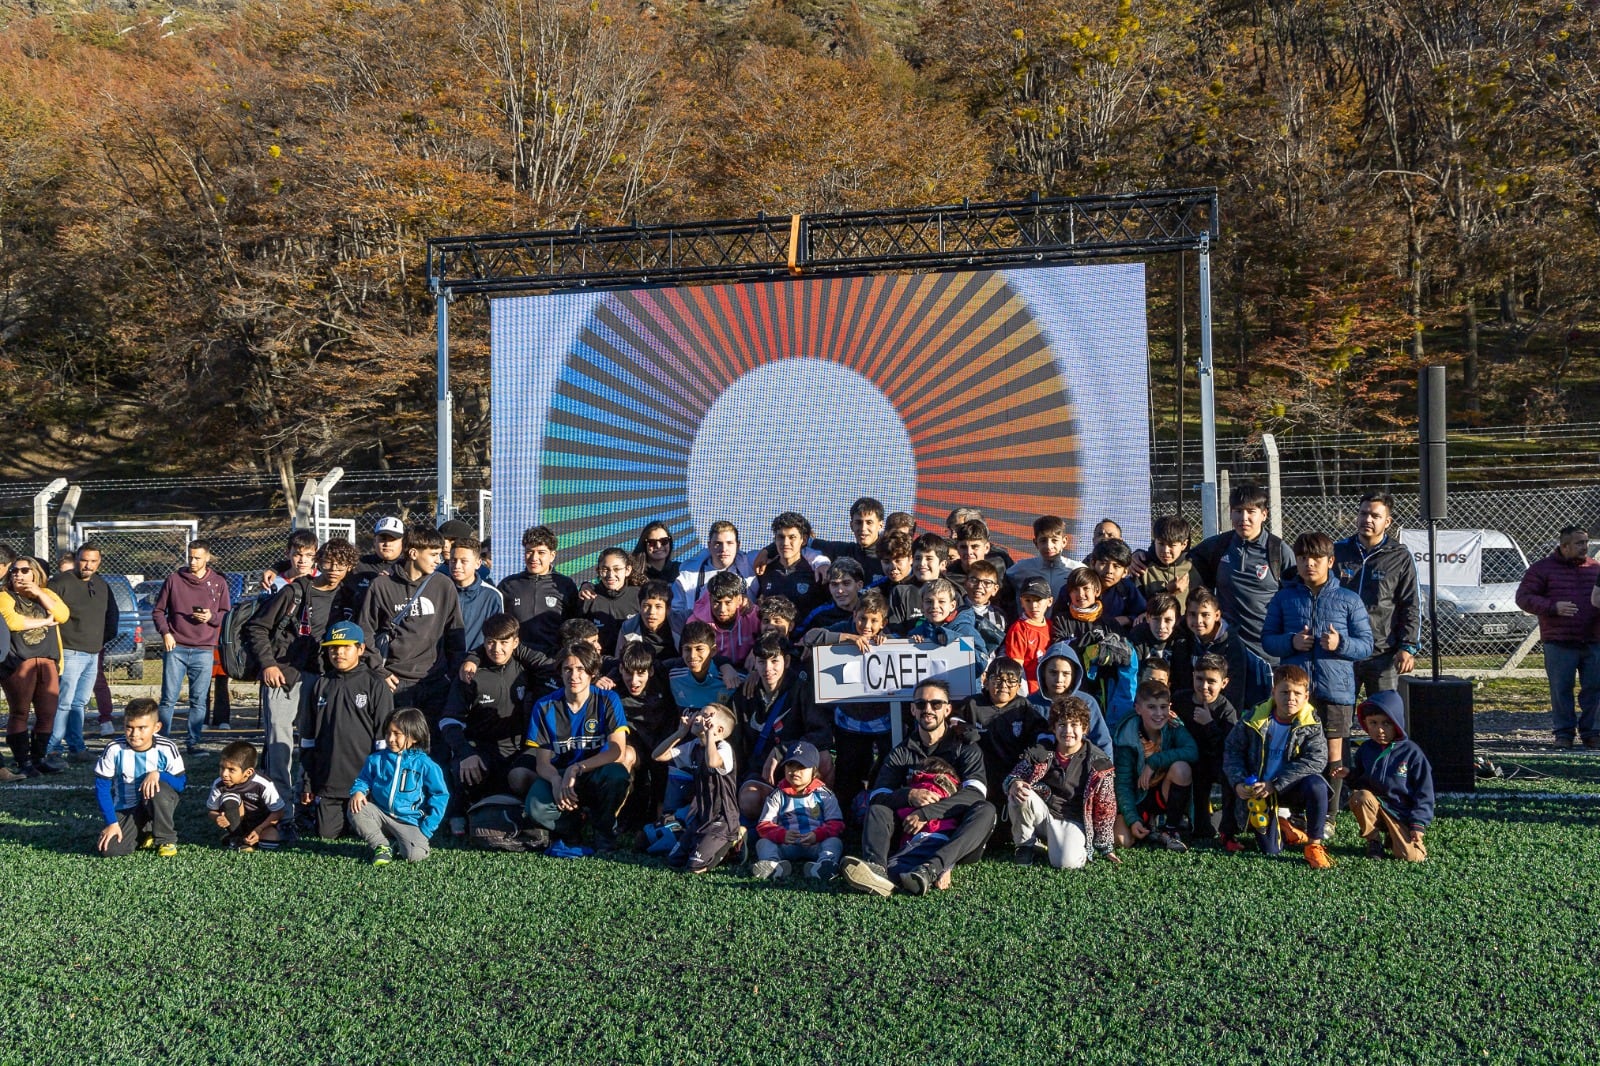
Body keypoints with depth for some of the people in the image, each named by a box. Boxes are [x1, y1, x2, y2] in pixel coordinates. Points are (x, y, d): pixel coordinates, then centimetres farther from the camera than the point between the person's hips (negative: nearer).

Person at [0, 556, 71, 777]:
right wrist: (45, 621, -6)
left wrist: (38, 593, -5)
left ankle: (38, 757, 13)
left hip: (47, 661, 4)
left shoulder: (46, 593, 17)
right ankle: (23, 762, 1)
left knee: (48, 713, 3)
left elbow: (63, 615, 0)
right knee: (20, 713, -3)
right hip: (18, 663, -4)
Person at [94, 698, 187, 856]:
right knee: (109, 848, -23)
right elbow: (101, 787, -7)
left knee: (159, 788, -35)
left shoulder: (166, 749, -16)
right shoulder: (114, 749, -13)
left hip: (158, 806, -1)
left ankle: (166, 839, -12)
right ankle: (146, 834, 10)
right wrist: (111, 823, -12)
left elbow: (181, 783, -14)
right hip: (126, 810, 1)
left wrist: (158, 774, -33)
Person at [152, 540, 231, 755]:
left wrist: (211, 617, -9)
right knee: (168, 698, 0)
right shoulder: (174, 580, 5)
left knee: (199, 701, 3)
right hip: (175, 649, -1)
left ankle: (193, 743, 9)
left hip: (204, 651, 1)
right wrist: (165, 632, -3)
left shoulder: (219, 583, 8)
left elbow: (227, 615, 11)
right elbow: (158, 610, 11)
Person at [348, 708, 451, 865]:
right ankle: (382, 846, -5)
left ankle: (400, 844, 12)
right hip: (381, 814, 4)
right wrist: (358, 791, -12)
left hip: (409, 822, -3)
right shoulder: (377, 759, 2)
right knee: (355, 810, -22)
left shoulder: (424, 765, -8)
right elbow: (364, 779, 15)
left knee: (415, 855, -26)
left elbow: (440, 795, -6)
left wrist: (426, 829, -10)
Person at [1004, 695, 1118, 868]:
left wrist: (1105, 846, 3)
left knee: (1067, 862, -33)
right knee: (1018, 795, -29)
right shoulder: (1040, 752, 0)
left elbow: (1105, 807, 1)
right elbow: (1014, 775, 1)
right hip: (1042, 813, 3)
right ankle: (1026, 844, -4)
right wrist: (1014, 784, -25)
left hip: (1073, 821, -3)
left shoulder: (1098, 763, -5)